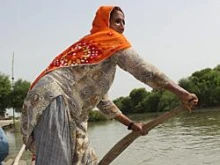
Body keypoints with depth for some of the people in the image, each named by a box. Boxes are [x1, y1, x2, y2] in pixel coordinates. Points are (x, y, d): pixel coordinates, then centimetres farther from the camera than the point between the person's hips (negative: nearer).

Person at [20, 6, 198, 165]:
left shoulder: (92, 45, 31)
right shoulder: (110, 38, 4)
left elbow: (101, 99, 33)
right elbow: (143, 69, -6)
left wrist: (130, 124, 36)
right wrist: (181, 92, -3)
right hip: (54, 99, -11)